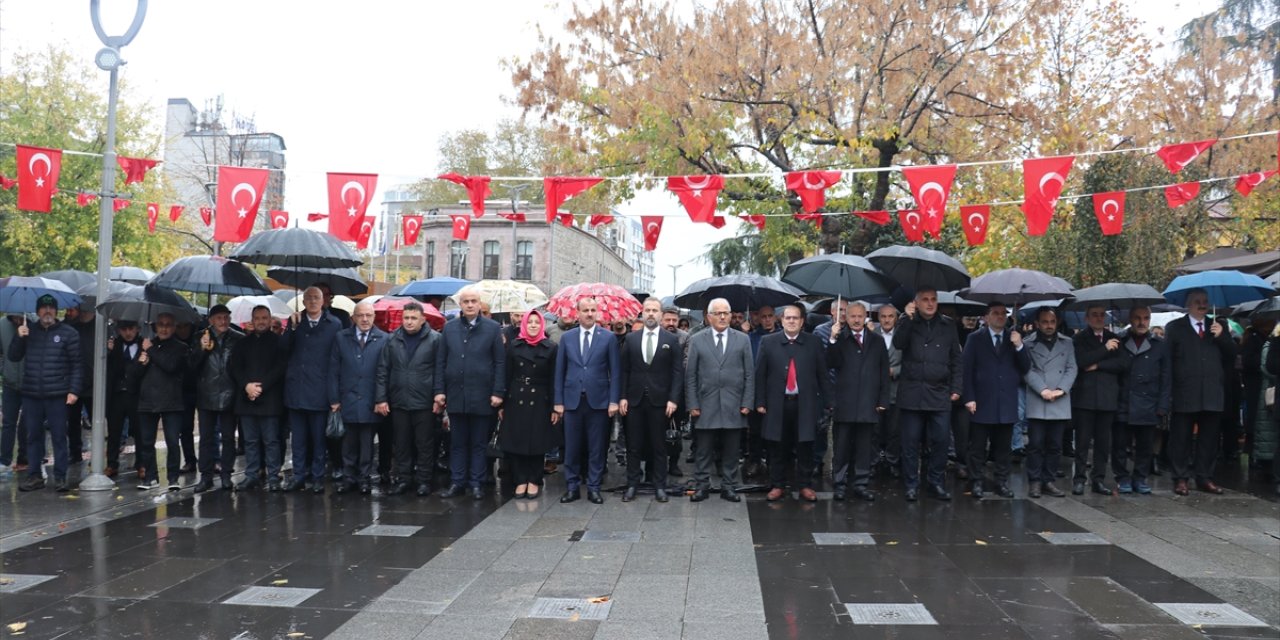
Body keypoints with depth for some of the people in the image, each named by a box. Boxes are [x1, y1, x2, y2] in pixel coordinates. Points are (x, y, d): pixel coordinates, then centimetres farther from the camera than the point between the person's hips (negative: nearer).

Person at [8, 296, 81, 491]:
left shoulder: (68, 333, 1)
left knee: (59, 436, -1)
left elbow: (76, 365, -1)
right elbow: (13, 357, 11)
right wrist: (19, 338, -6)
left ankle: (60, 477, 5)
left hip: (57, 395, -3)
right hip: (31, 394, 3)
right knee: (33, 436, 8)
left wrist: (74, 390, -9)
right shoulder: (29, 332, 12)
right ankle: (34, 476, 17)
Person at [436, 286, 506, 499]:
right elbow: (440, 361, 8)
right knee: (457, 443, 10)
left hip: (482, 396, -2)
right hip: (455, 395, 2)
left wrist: (498, 392, -8)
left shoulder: (493, 328, 0)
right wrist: (439, 390, 1)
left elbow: (500, 362, -2)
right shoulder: (449, 328, 7)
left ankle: (477, 484, 14)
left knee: (479, 443, 6)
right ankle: (457, 483, 18)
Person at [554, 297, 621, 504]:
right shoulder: (567, 337, 6)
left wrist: (614, 400, -6)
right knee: (572, 447, 5)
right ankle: (572, 487, 16)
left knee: (597, 448, 4)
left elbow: (615, 371, 0)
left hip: (598, 401, -1)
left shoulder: (608, 338, 1)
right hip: (572, 400, 1)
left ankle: (594, 488, 14)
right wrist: (559, 401, 2)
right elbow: (560, 371, 7)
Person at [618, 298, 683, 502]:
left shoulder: (672, 339, 1)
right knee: (634, 445, 6)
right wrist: (623, 397, -2)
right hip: (635, 399, 2)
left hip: (660, 400, -1)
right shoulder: (631, 338, 6)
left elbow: (678, 371, -2)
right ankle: (632, 485, 14)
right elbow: (625, 370, 6)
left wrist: (673, 399, -10)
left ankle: (660, 486, 13)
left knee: (659, 445, 5)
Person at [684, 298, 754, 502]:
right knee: (703, 451, 5)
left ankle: (729, 487, 18)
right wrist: (692, 404, -3)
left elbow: (750, 374, 6)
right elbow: (690, 376, 3)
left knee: (731, 452, 7)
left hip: (734, 406, 1)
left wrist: (747, 403, -1)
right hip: (706, 406, -1)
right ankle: (702, 486, 15)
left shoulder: (743, 340, 7)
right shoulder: (696, 340, 4)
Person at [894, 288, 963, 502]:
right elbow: (898, 343, -14)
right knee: (911, 442, 2)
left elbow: (956, 360, 9)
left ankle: (936, 482, 15)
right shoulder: (907, 323, 6)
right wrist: (908, 319, -22)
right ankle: (911, 485, 11)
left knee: (941, 440, 1)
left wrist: (956, 388, 3)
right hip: (912, 393, -1)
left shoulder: (948, 325, 9)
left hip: (940, 394, 1)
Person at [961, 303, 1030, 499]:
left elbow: (1025, 368, 4)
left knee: (1003, 447, 8)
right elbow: (967, 370, -1)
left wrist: (1018, 346, -11)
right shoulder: (975, 338, 2)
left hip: (1007, 402, 2)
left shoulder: (1014, 337, 9)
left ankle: (1002, 482, 17)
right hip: (982, 402, -2)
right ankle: (977, 482, 10)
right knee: (978, 447, 2)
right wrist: (969, 398, -8)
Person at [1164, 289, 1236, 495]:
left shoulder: (1219, 326, 14)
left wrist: (1222, 336, -8)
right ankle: (1180, 478, 7)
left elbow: (1231, 356, 8)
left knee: (1209, 438, 8)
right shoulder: (1174, 327, 4)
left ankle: (1204, 478, 17)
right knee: (1181, 438, 0)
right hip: (1185, 393, -3)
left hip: (1212, 393, 3)